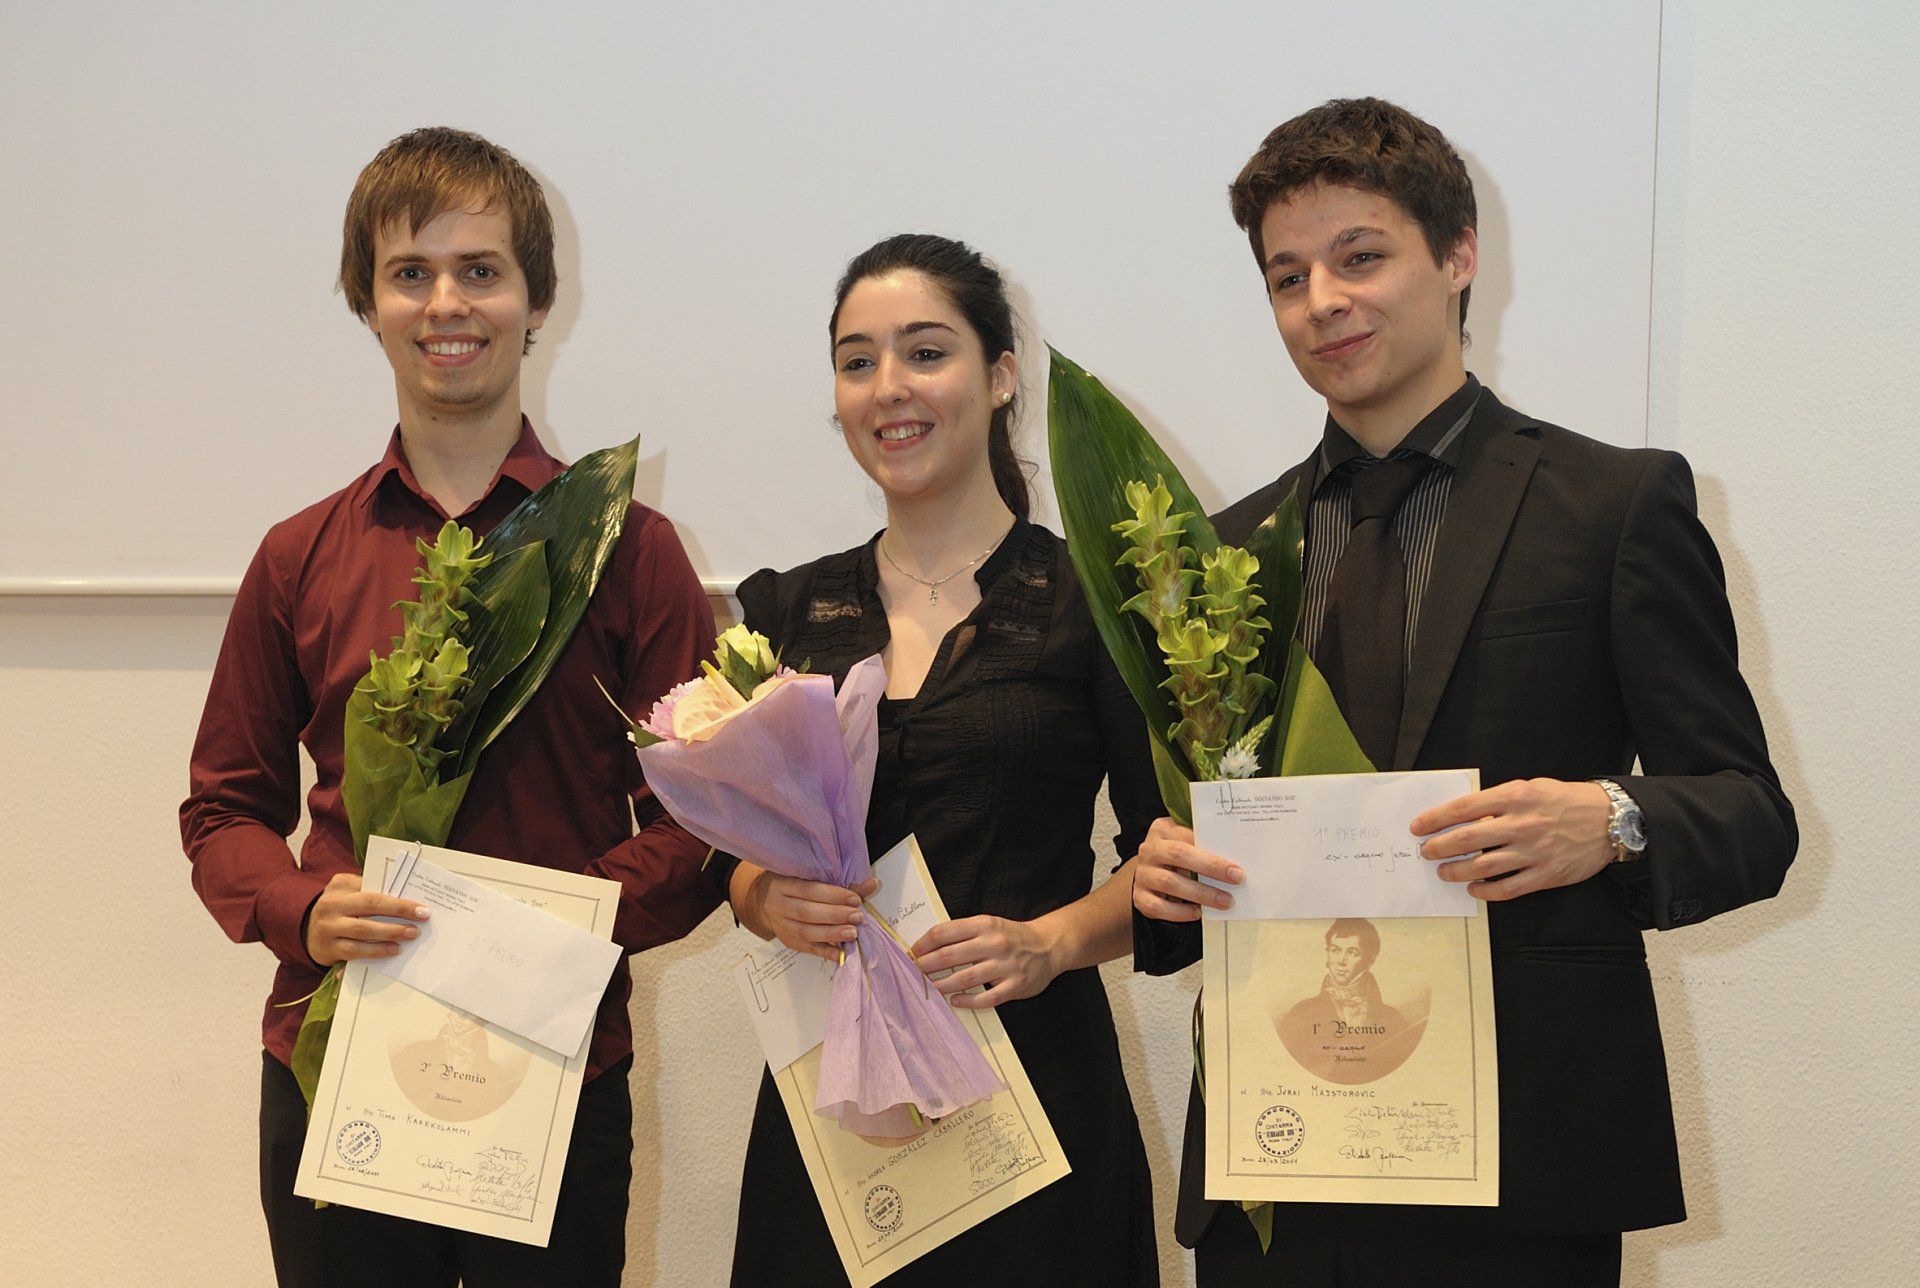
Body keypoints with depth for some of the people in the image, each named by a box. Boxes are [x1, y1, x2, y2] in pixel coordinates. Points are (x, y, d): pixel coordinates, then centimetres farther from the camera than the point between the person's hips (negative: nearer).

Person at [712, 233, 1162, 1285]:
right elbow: (737, 855, 12)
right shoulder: (786, 611, 9)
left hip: (1032, 1062, -3)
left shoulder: (1090, 597, -3)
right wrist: (773, 902, -9)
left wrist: (1054, 941, -17)